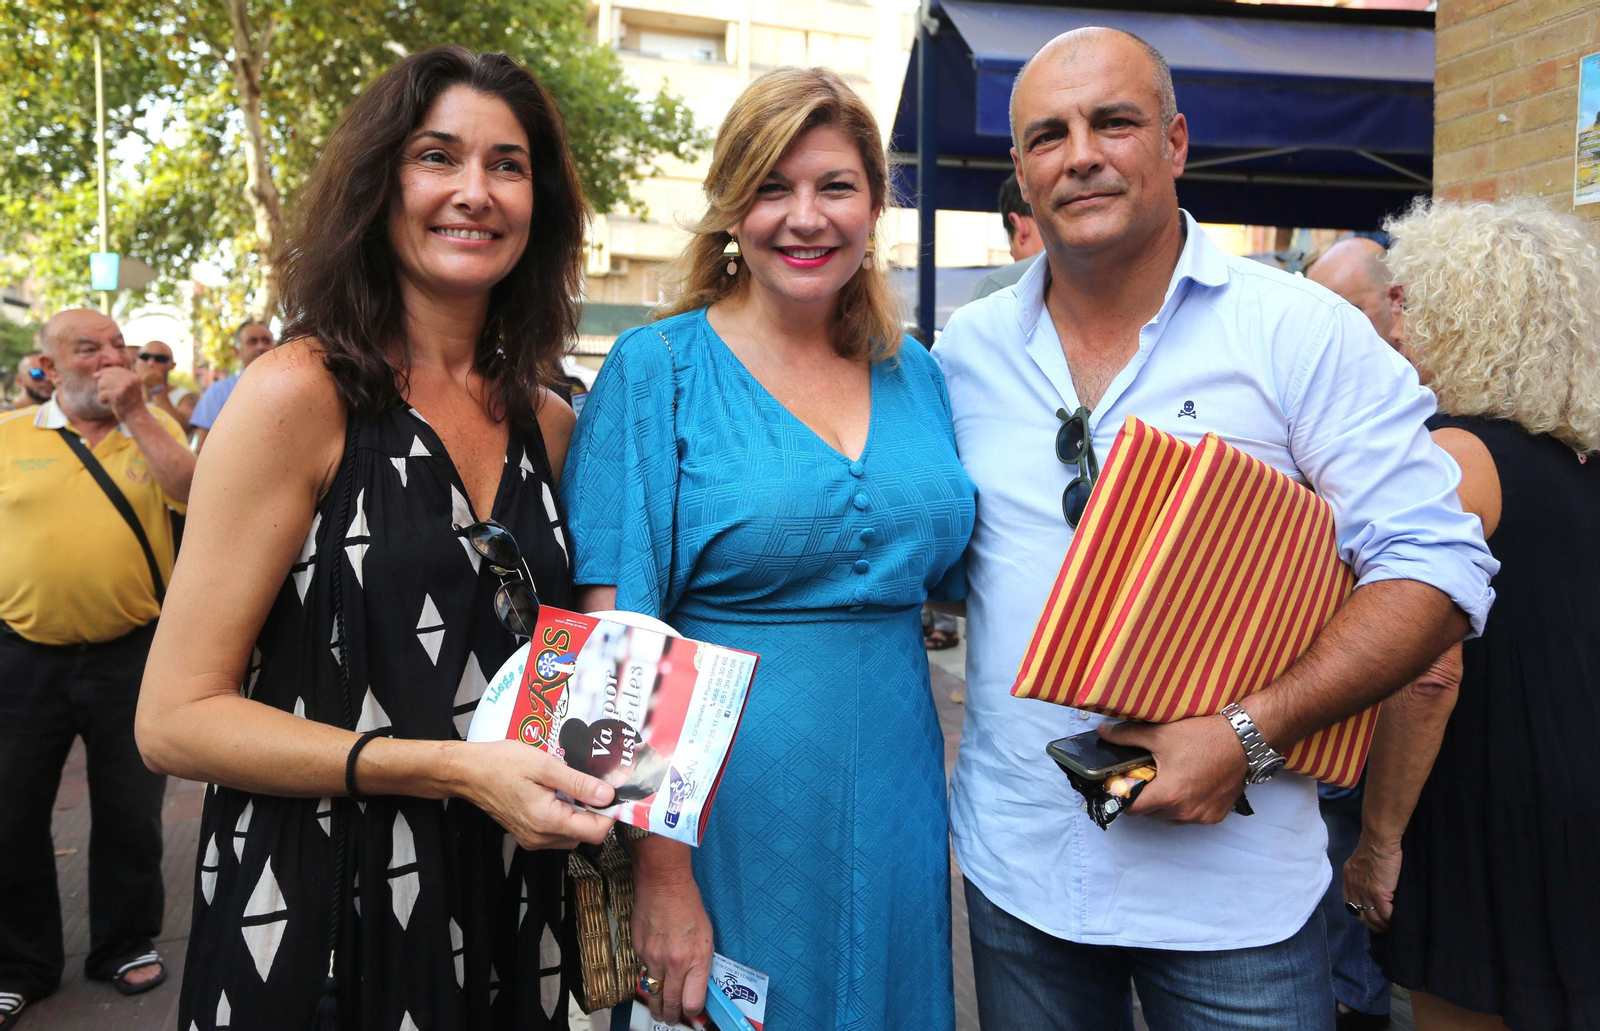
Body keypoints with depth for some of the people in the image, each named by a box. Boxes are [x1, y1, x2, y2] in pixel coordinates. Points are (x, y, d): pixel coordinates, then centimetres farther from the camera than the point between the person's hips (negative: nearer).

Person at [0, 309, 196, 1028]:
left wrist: (136, 413, -19)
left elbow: (197, 494, -16)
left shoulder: (153, 428, 2)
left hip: (131, 654, 0)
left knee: (131, 813, 12)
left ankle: (125, 944, 33)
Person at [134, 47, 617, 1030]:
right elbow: (177, 718, -14)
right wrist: (454, 770, -22)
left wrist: (587, 781, -4)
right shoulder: (300, 393, -12)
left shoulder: (548, 425, 4)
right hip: (315, 917, -5)